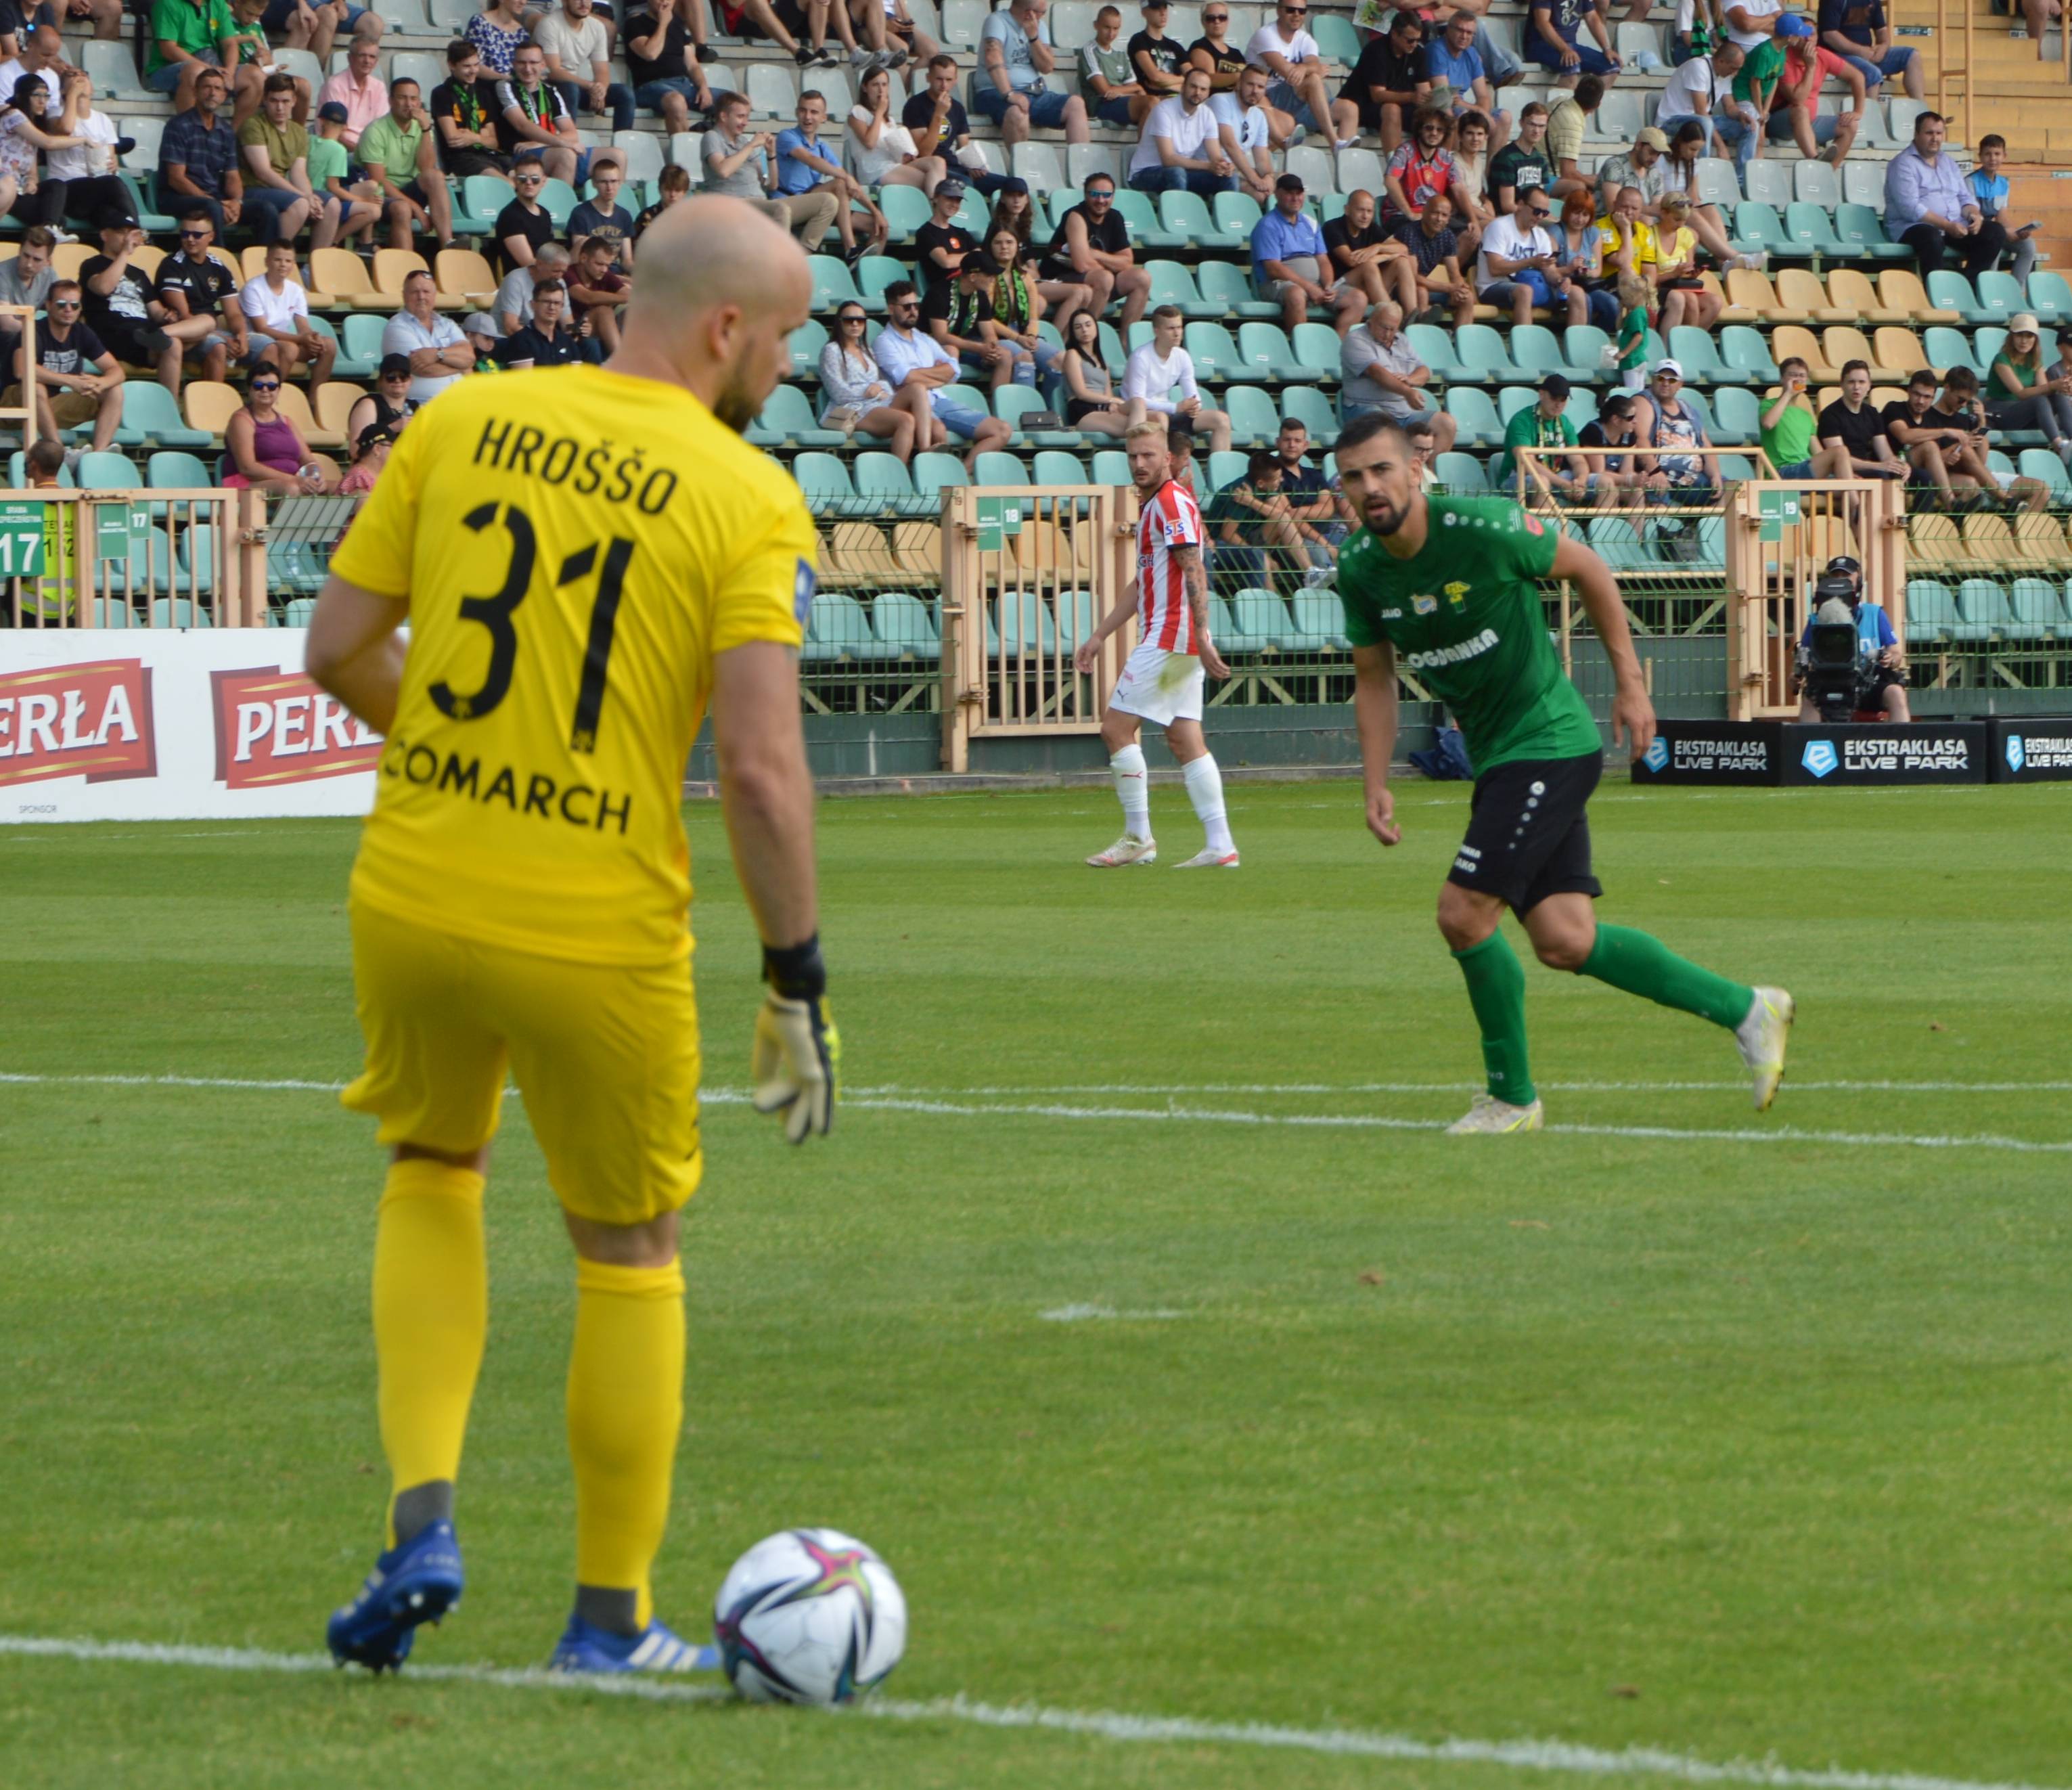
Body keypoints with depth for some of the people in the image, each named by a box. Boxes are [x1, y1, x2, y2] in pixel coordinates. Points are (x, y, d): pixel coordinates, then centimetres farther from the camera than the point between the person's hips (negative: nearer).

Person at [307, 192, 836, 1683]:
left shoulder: (464, 423, 2)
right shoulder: (750, 500, -10)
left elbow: (337, 647, 4)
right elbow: (763, 766, -18)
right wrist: (798, 982, -9)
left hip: (414, 891, 3)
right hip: (601, 931, -3)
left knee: (434, 1171, 28)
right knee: (629, 1256, 17)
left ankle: (422, 1518, 12)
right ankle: (612, 1619, 25)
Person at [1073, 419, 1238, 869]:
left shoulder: (1172, 503, -10)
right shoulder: (1151, 505, 21)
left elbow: (1195, 572, -19)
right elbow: (1142, 584, 28)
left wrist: (1202, 639, -27)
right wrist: (1098, 637, 29)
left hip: (1169, 640, -10)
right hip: (1173, 643, 10)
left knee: (1116, 727, -6)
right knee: (1185, 741, 5)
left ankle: (1137, 838, -3)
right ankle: (1219, 845, -1)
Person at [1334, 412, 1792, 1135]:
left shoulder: (1483, 528, -20)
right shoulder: (1359, 569, -2)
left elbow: (1586, 568, -4)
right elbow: (1374, 679, 11)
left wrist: (1629, 682, -1)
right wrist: (1377, 787, 1)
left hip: (1550, 744, -7)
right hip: (1496, 755, 7)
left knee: (1464, 914, -14)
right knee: (1564, 941, 2)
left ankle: (1512, 1097, 4)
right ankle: (1745, 1010, 17)